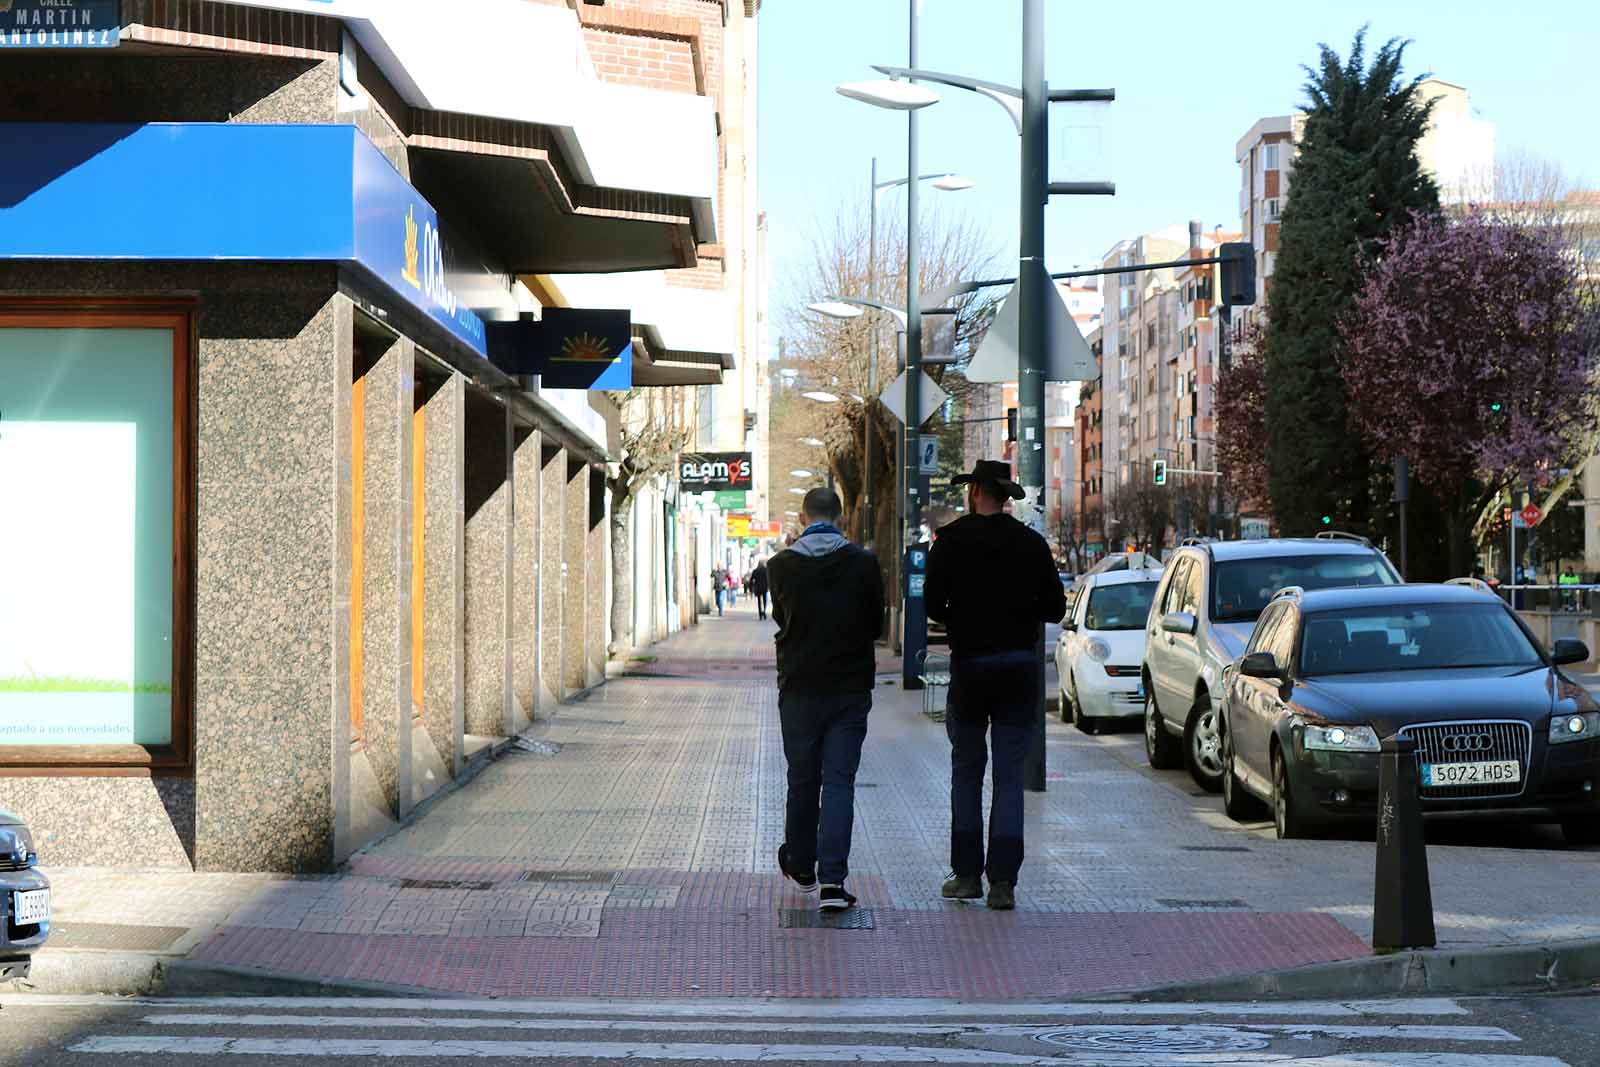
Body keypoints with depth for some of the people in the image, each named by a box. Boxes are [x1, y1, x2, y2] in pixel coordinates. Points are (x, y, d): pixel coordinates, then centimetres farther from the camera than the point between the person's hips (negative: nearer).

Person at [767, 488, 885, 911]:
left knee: (802, 780, 14)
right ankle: (832, 880, -12)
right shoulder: (863, 563, -6)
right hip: (851, 688, -1)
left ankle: (800, 866, 30)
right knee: (839, 781, -1)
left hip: (800, 688, 1)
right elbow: (876, 624, 4)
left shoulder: (781, 566, -5)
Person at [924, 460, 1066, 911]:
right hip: (1020, 665, 1)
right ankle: (1002, 881, -4)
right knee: (1010, 775, 3)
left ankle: (967, 874, 12)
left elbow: (933, 603, -8)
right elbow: (1054, 607, 2)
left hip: (970, 664, -1)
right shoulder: (1031, 543, 1)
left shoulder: (952, 539, -4)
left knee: (967, 770, 12)